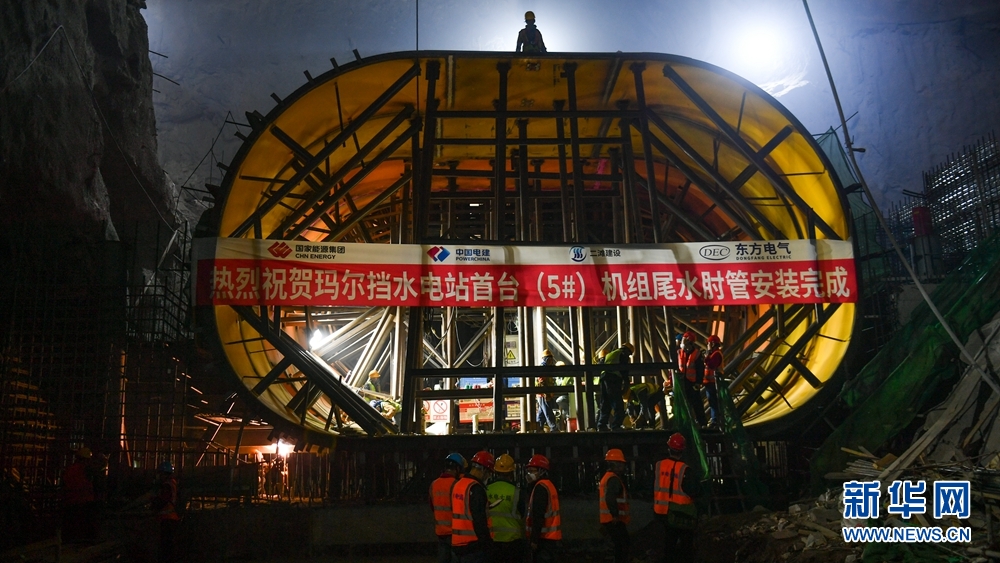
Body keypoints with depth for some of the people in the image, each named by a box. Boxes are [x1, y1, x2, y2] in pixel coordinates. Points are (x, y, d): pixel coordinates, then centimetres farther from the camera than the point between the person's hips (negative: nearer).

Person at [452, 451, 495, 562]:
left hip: (457, 544, 9)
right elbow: (479, 521, -20)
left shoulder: (458, 485, 12)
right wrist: (487, 545, -17)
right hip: (472, 546, -9)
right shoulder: (475, 488, -17)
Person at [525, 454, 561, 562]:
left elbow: (538, 516, -21)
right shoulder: (548, 485, 17)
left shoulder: (540, 487, -14)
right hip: (549, 536, 10)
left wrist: (534, 539, -21)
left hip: (543, 537, -10)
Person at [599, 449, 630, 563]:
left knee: (619, 546, 16)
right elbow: (610, 498, -31)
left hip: (607, 519, 10)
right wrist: (616, 515, -25)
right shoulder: (614, 479, -15)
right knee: (623, 546, -8)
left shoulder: (606, 477, 19)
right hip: (614, 521, -10)